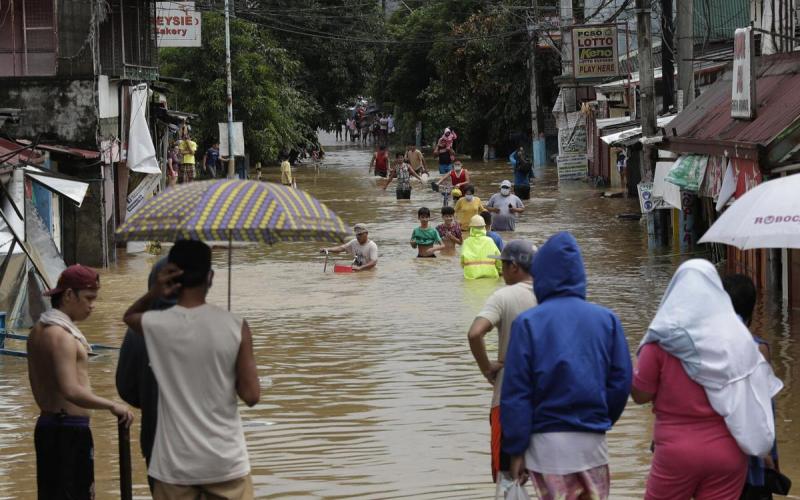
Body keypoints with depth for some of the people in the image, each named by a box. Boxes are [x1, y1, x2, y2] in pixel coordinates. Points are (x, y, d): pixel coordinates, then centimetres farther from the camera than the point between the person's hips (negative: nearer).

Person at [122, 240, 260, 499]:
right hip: (226, 463, 0)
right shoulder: (236, 327, -9)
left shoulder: (156, 326, -7)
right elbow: (251, 395, -9)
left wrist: (154, 293, 0)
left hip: (175, 466, 0)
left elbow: (129, 315, 18)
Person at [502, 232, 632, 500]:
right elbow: (621, 382, 1)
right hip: (593, 441, 2)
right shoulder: (606, 319, 1)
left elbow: (515, 392, -7)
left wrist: (516, 449, -2)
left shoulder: (528, 323, -5)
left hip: (546, 442, -2)